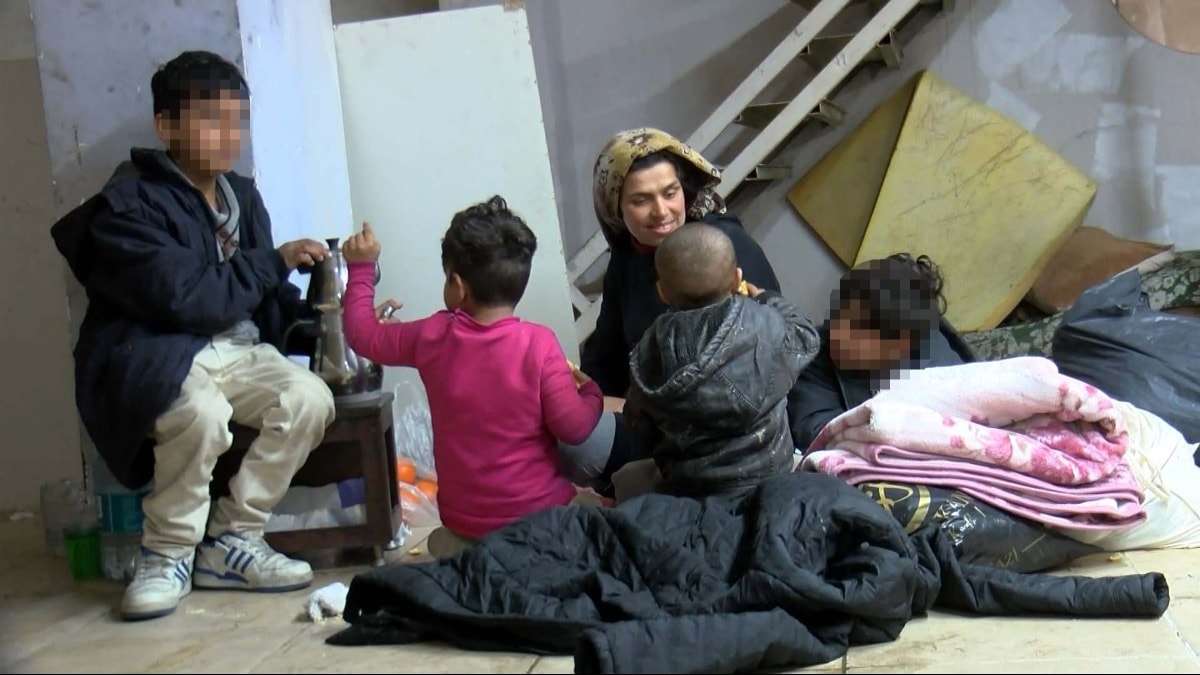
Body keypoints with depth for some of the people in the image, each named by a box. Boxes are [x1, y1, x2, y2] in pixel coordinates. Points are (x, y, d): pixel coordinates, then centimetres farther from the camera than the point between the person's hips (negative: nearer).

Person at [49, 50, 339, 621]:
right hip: (152, 355, -6)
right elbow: (188, 300, -21)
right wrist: (274, 261, -12)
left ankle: (230, 541, -5)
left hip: (235, 350, 7)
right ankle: (168, 556, -11)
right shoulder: (129, 204, -11)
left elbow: (262, 296, 14)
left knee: (310, 399, -22)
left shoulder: (241, 195, 12)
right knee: (201, 412, -38)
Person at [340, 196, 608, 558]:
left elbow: (363, 335, 14)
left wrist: (362, 267, 25)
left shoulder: (432, 337, -4)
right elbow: (574, 428, -13)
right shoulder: (538, 343, -13)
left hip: (463, 524, 4)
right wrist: (591, 392, 8)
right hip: (538, 514, -3)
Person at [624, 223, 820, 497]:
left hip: (683, 487, 2)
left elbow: (642, 432, 2)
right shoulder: (764, 326, -15)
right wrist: (766, 299, 22)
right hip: (763, 480, -2)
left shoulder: (650, 351, -9)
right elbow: (805, 341, 8)